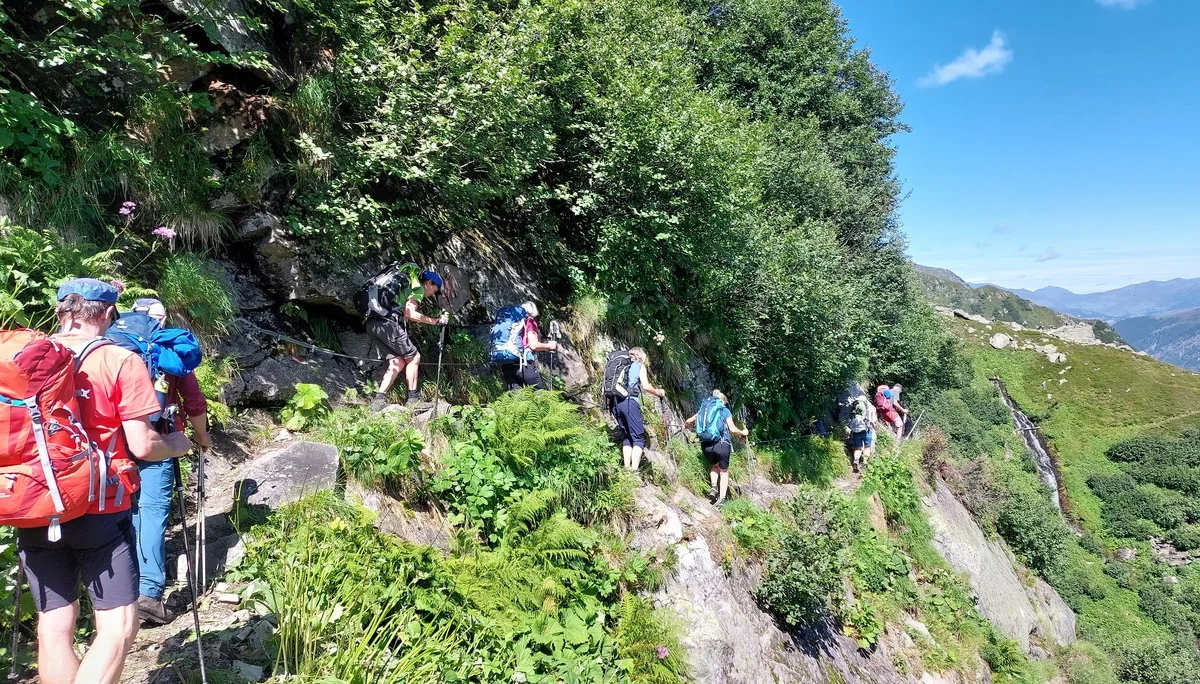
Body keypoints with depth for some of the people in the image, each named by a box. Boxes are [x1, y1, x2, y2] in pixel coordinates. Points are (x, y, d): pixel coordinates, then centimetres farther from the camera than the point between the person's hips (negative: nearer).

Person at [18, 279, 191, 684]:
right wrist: (176, 445, 8)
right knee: (118, 627, 2)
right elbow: (142, 446, -12)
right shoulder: (120, 361, -9)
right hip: (99, 512, -5)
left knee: (54, 626, 13)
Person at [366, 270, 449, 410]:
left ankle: (379, 399, 6)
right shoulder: (418, 288, 1)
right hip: (386, 323, -9)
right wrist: (436, 321, -5)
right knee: (413, 357, 3)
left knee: (398, 362, 12)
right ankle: (413, 399, 6)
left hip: (372, 324, 9)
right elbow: (410, 313, -11)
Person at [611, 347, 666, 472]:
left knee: (626, 437, 14)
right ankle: (634, 470, -17)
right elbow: (645, 386, -4)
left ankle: (627, 468, 4)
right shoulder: (640, 366, 8)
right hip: (629, 402, -6)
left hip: (616, 403, 6)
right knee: (638, 438, -4)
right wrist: (659, 392, 12)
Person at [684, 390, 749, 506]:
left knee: (714, 466, 30)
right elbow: (732, 429, -2)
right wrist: (743, 432, 17)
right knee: (724, 471, 16)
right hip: (721, 444, -3)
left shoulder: (703, 409, 17)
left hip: (705, 445, 3)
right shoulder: (725, 410, 8)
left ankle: (714, 486, 6)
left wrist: (686, 425, 37)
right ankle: (721, 499, 4)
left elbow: (688, 421, 15)